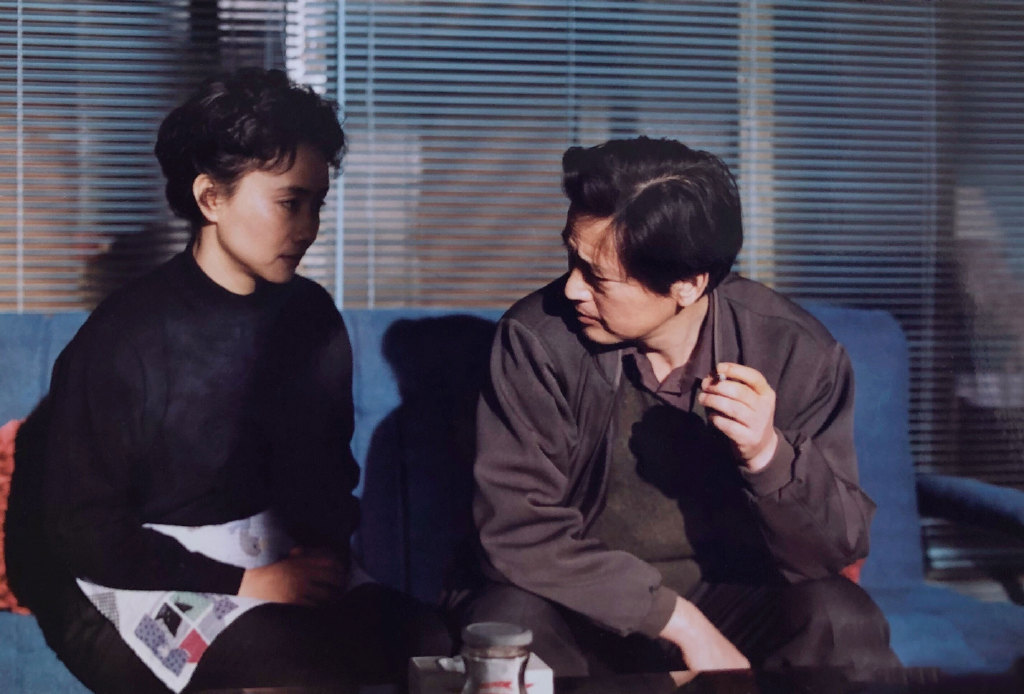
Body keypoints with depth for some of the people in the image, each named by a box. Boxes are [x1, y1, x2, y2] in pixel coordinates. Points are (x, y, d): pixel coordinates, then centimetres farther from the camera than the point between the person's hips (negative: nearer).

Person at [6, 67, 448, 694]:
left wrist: (326, 549, -2)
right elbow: (81, 530, -9)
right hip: (152, 575, -5)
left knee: (433, 643, -21)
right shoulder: (124, 337, -11)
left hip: (283, 563, 5)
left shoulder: (312, 316, 7)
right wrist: (241, 581, -15)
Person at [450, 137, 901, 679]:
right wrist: (679, 622, -23)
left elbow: (834, 554, -11)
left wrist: (767, 455, -32)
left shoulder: (798, 353, -13)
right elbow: (516, 527, -19)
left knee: (840, 621, -29)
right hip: (586, 609, 0)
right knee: (507, 622, -32)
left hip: (735, 608, 0)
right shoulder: (537, 339, -16)